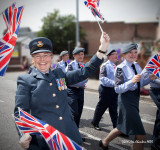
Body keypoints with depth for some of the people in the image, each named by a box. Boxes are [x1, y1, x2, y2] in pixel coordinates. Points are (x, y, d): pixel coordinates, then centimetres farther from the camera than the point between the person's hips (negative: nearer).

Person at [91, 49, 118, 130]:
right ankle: (95, 122, 28)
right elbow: (103, 79, -21)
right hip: (106, 89, -7)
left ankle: (116, 126, 15)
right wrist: (114, 83, -28)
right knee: (101, 107, 8)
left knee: (114, 109, 9)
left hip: (114, 90, 7)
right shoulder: (105, 65, -11)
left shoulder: (115, 66, 13)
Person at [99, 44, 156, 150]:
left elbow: (140, 83, 18)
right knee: (140, 134, -6)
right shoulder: (120, 68, -14)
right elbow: (118, 89, -17)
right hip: (126, 99, -8)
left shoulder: (136, 65, 8)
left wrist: (149, 78, -1)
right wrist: (131, 81, -30)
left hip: (135, 98, 8)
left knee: (123, 127, 22)